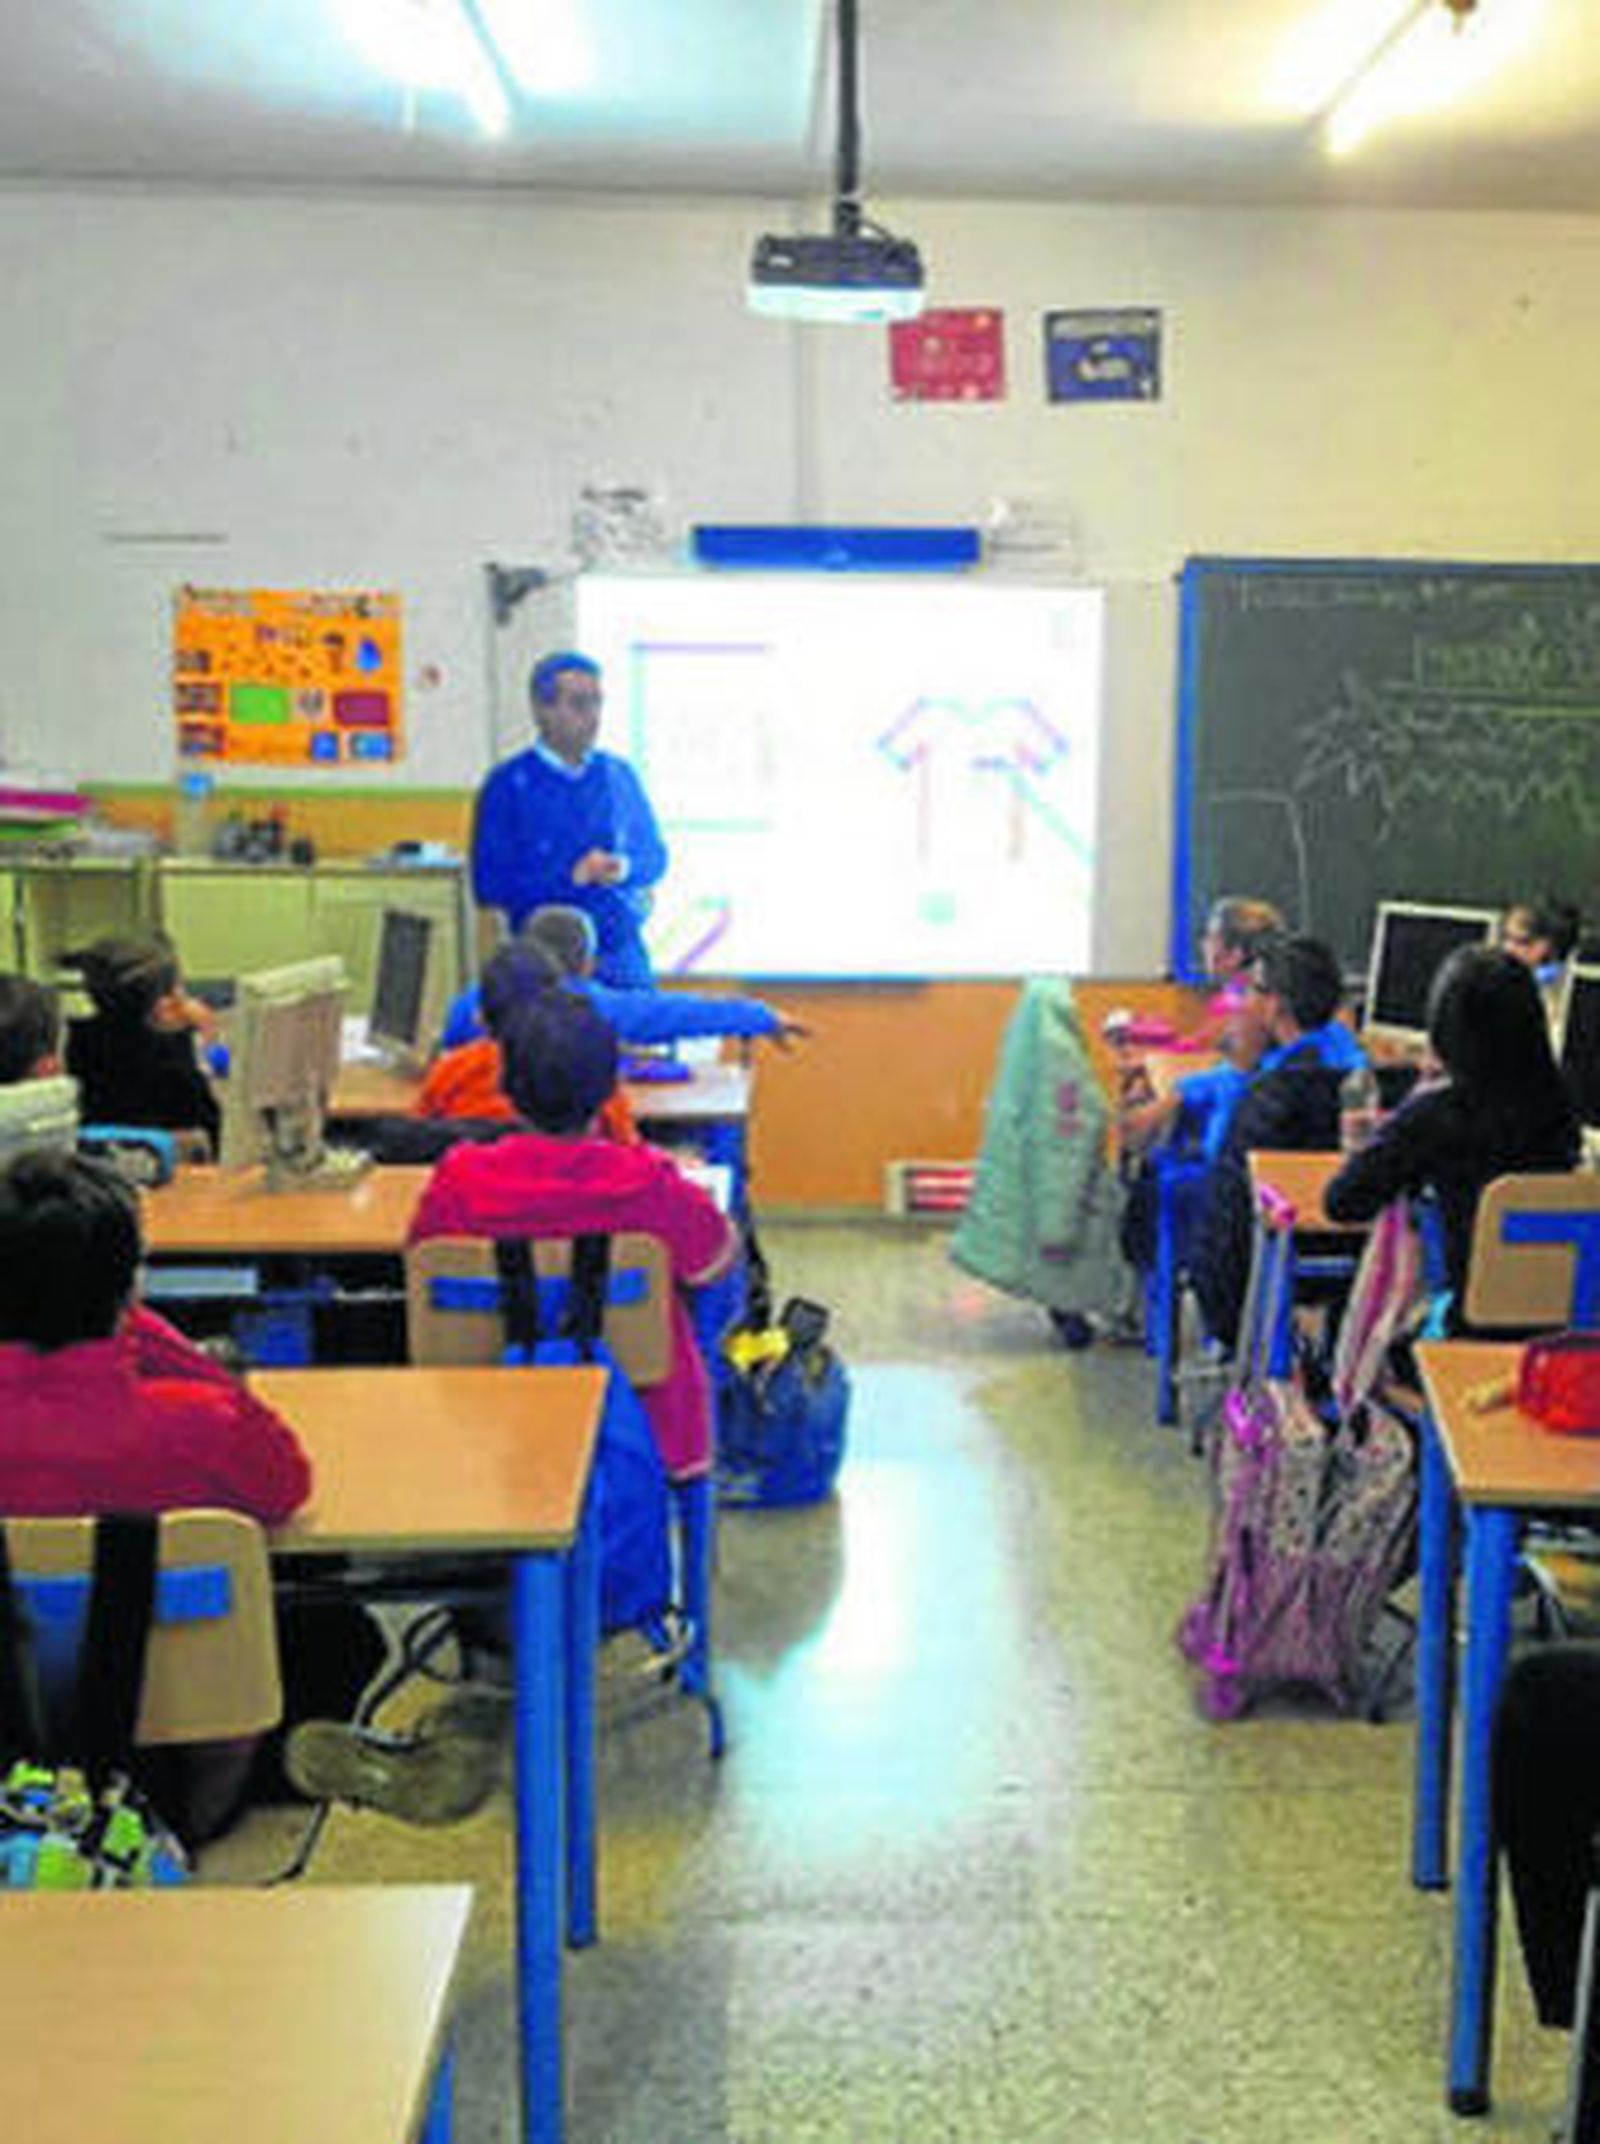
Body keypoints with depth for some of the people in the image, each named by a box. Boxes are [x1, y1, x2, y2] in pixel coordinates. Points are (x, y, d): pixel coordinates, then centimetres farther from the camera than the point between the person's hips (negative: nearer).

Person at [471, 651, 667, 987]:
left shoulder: (619, 775, 11)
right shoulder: (507, 784, -2)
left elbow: (655, 856, 17)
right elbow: (489, 885, -7)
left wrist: (624, 867, -7)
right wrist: (572, 876, -15)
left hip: (624, 962, 4)